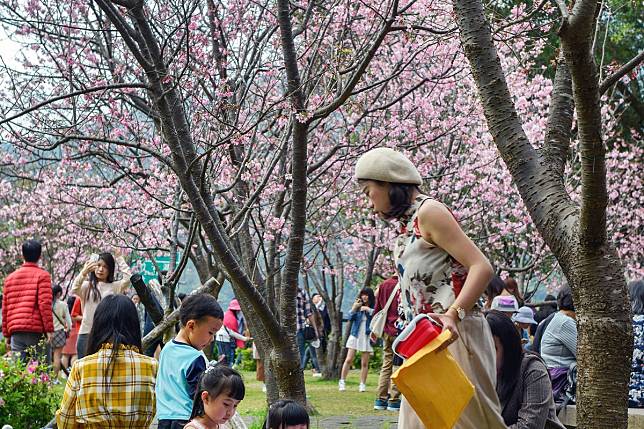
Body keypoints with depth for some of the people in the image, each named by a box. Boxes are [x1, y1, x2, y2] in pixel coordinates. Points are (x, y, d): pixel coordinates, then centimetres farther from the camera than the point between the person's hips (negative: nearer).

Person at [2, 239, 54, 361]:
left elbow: (5, 309, 15)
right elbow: (45, 304, -9)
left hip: (16, 332, 4)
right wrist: (49, 329, -8)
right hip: (36, 331, -4)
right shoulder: (42, 275, 1)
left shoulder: (10, 278, 16)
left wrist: (6, 334, 19)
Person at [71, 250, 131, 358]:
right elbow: (74, 290, -14)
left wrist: (119, 258, 0)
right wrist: (84, 272, -31)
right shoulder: (87, 285, 7)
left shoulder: (114, 286, 12)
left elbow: (128, 278, -5)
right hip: (86, 333, -1)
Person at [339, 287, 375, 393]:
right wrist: (354, 308, -14)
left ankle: (362, 384, 10)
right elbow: (350, 318, -2)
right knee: (348, 360, -2)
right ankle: (342, 382, 6)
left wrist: (368, 310, -18)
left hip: (367, 337, -1)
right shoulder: (358, 305, 6)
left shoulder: (373, 307, 0)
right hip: (355, 335, 2)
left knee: (364, 363, 2)